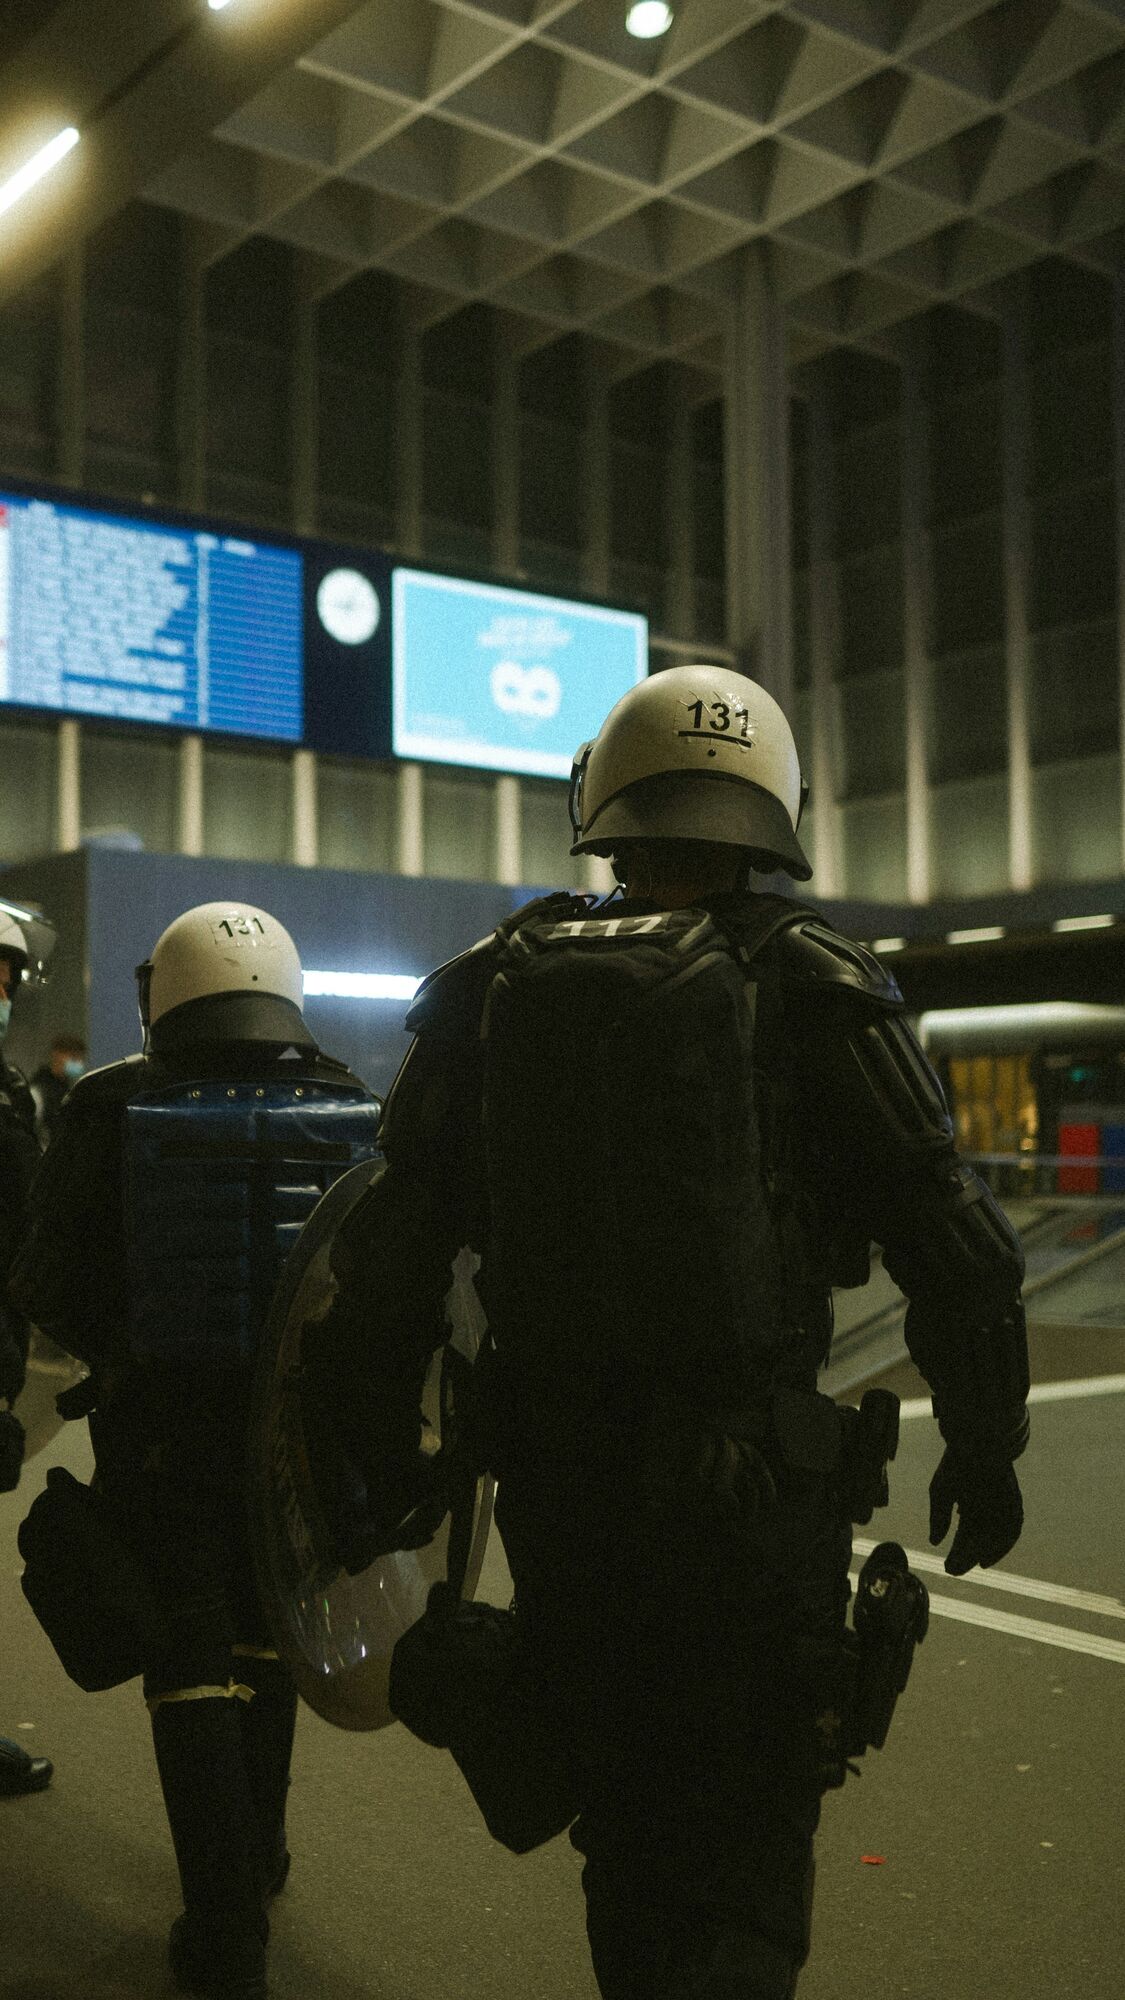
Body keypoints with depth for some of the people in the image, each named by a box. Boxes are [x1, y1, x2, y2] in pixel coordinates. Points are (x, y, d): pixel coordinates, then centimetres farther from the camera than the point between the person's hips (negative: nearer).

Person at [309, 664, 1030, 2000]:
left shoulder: (488, 992, 1)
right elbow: (956, 1248, -8)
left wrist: (366, 1451, 12)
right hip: (755, 1490, -3)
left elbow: (387, 1252, 1)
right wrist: (984, 1446, 6)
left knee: (626, 1831, 23)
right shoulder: (806, 985, -7)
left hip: (559, 1488, 3)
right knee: (743, 1860, 9)